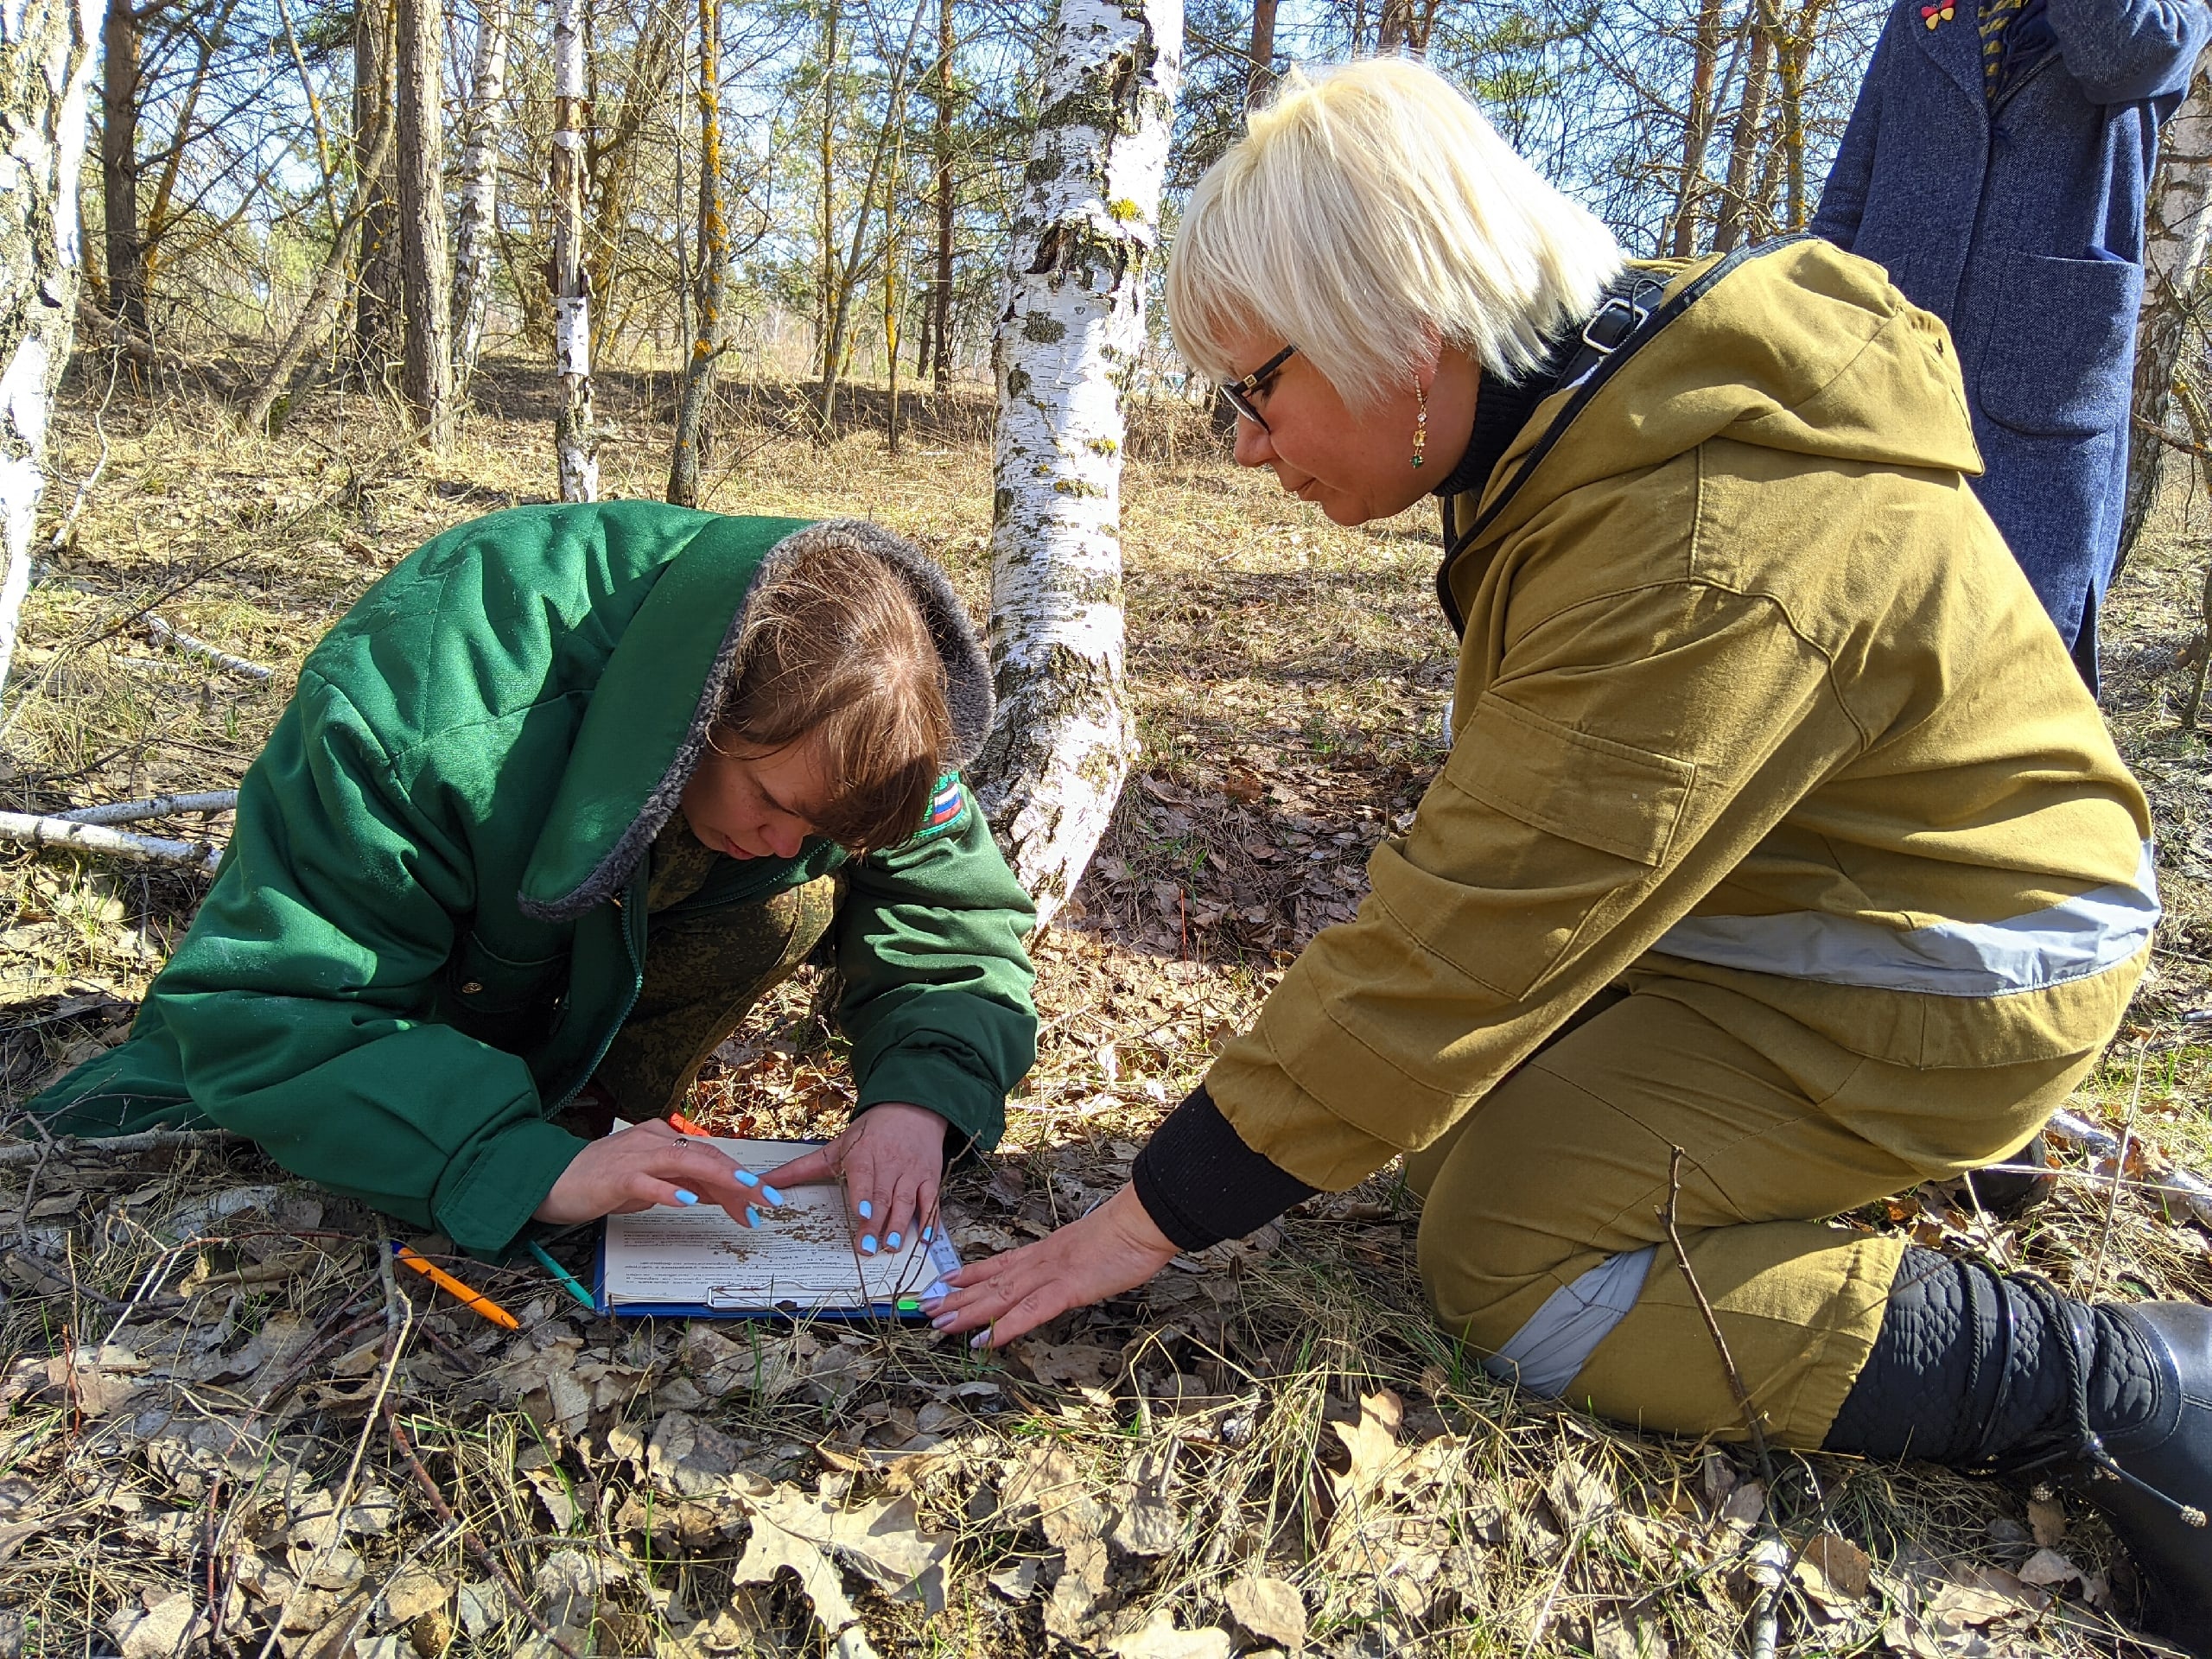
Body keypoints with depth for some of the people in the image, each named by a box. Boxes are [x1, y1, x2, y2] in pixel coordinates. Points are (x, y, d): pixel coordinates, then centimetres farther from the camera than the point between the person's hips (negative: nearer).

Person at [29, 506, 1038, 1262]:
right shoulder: (432, 705, -41)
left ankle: (597, 1103, -6)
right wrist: (533, 1167, -51)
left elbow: (954, 920, -20)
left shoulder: (839, 713, -26)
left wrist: (918, 1094, -41)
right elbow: (265, 1008, -39)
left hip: (605, 958, 2)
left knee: (810, 893, -23)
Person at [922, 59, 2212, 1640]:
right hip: (1787, 898, 9)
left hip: (1933, 980, -8)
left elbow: (1472, 941, -30)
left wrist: (1155, 1216, -23)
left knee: (1507, 1255, -12)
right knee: (1459, 1127, 10)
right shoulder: (1617, 378, -4)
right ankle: (1917, 1147, 21)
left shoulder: (1695, 556, -33)